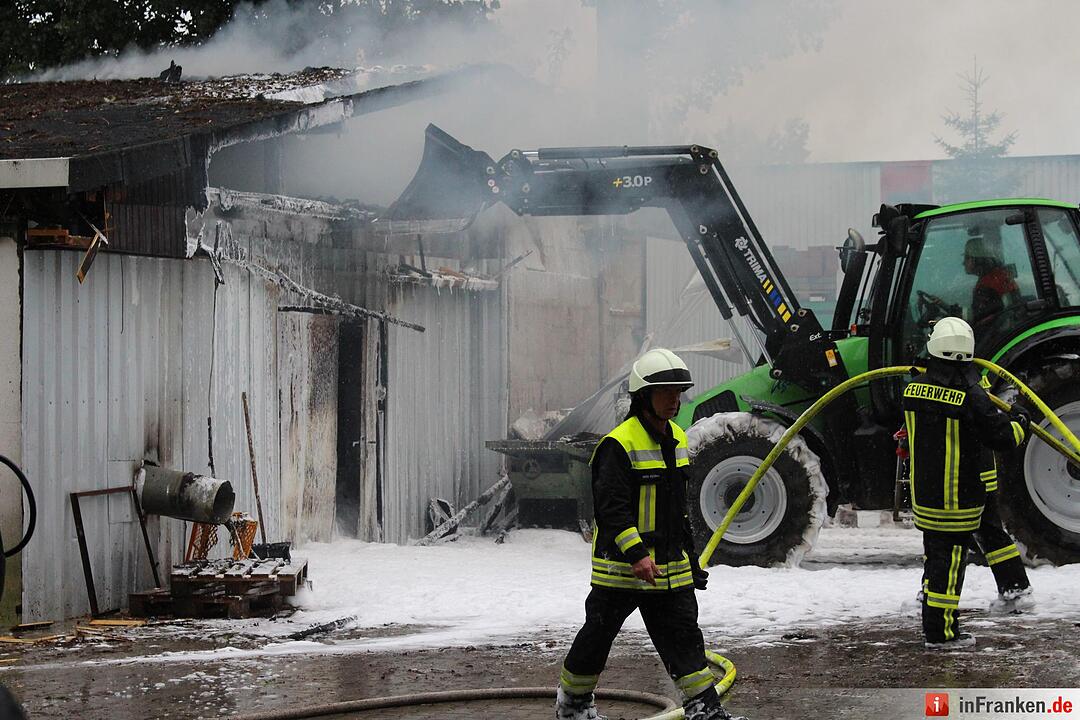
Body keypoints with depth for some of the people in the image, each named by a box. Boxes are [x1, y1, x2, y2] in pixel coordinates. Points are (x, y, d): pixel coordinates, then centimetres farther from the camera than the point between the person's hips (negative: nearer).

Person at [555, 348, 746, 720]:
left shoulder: (677, 438, 11)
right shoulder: (619, 444, -17)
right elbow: (612, 508, -22)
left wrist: (689, 557, 23)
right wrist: (636, 554, -29)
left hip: (669, 564, 7)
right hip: (621, 562, -7)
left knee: (683, 634, 3)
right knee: (598, 634, 5)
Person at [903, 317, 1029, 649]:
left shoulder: (914, 388, 1)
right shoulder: (970, 395, -19)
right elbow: (1002, 436, -12)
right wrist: (1020, 423, 8)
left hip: (923, 494, 6)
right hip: (958, 497, -6)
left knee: (934, 556, 18)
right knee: (950, 561, -1)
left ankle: (932, 624, 26)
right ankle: (941, 633, 1)